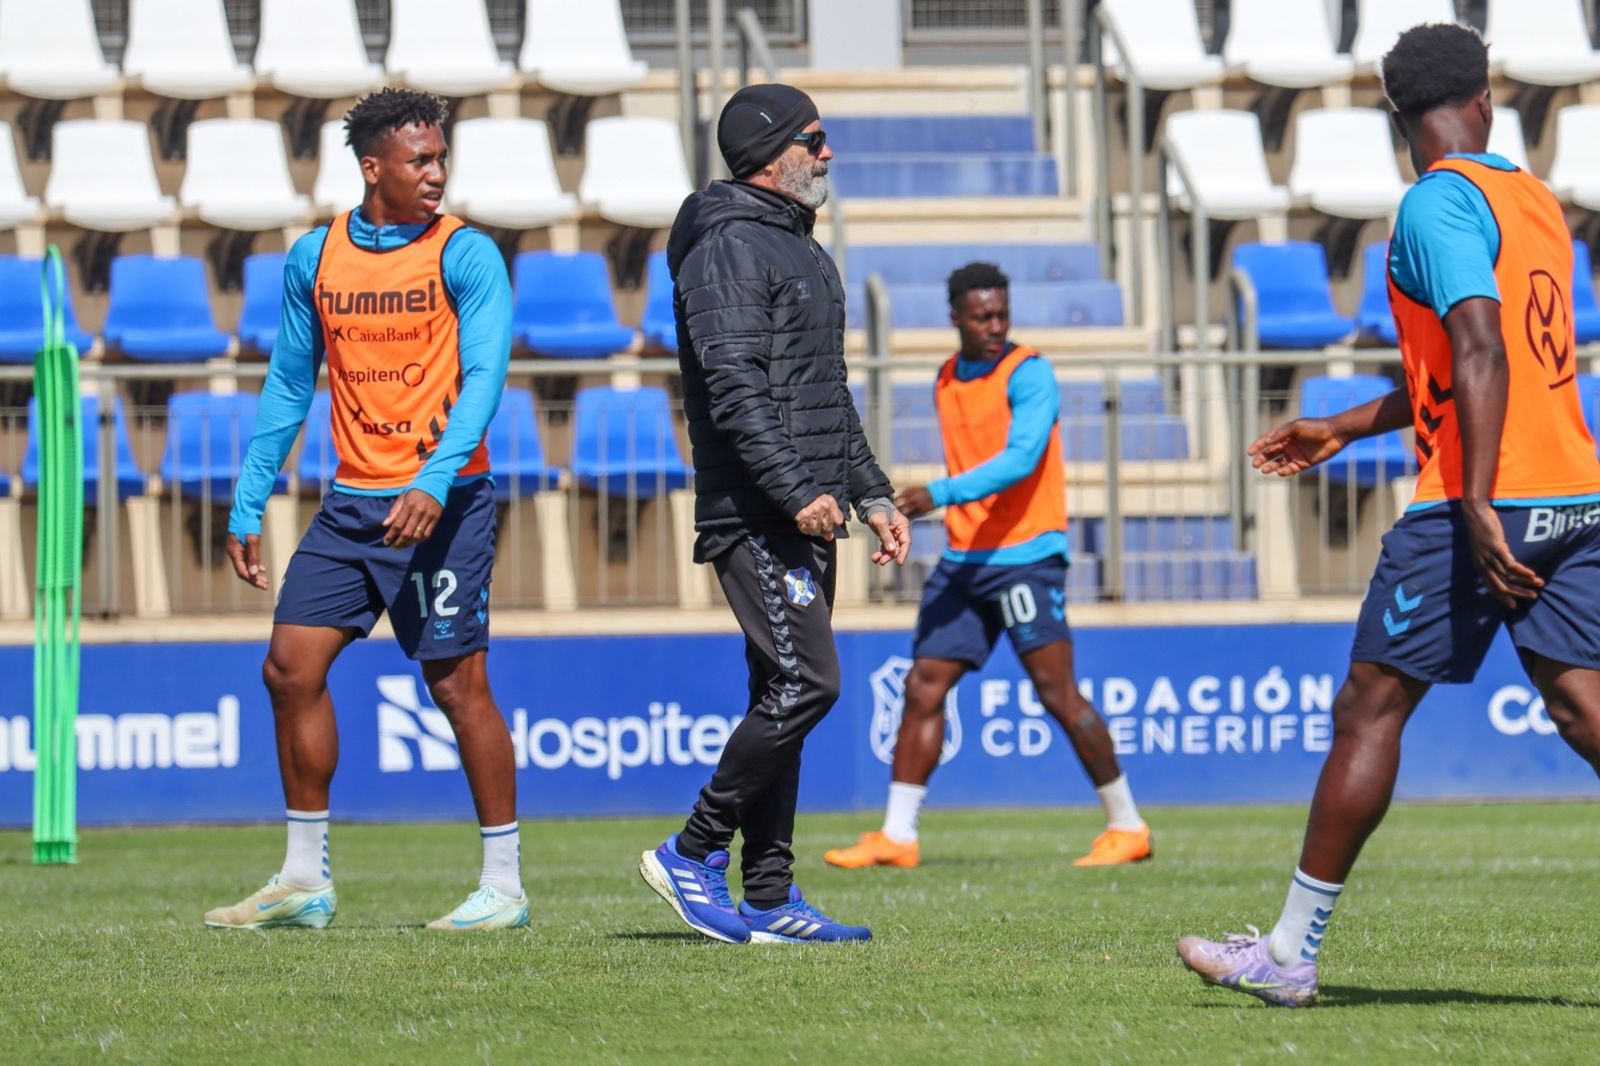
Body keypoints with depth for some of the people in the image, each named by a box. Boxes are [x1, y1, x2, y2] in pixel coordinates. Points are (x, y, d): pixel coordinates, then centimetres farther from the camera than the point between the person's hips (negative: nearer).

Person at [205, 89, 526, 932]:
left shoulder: (464, 255, -6)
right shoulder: (314, 258, 8)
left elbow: (483, 377, -14)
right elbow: (289, 385, 15)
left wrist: (435, 485, -28)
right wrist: (247, 506, 12)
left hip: (441, 506, -5)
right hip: (351, 504, 5)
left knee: (458, 684, -5)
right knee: (290, 667, 1)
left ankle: (503, 884, 5)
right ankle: (305, 880, 11)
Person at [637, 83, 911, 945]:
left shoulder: (801, 250, 22)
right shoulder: (729, 248, -10)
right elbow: (735, 388, -19)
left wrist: (870, 492, 22)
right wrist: (797, 491, -24)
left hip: (804, 517, 10)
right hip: (754, 515, -10)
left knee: (783, 696, 7)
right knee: (805, 682, -15)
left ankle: (768, 898, 8)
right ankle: (692, 855, -6)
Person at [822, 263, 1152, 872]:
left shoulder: (1028, 375, -10)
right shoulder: (947, 382, 13)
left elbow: (1020, 457, -24)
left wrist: (941, 494, -33)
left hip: (1025, 557, -7)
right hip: (962, 561, 7)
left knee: (1056, 691, -9)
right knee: (923, 688, 2)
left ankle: (1127, 826, 1)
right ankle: (896, 836, 4)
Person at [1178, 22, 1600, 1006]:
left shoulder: (1439, 203, -8)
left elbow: (1483, 352, -22)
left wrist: (1478, 503, -28)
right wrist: (1348, 427, 35)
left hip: (1485, 509, -7)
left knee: (1370, 709, 1)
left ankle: (1290, 954, 6)